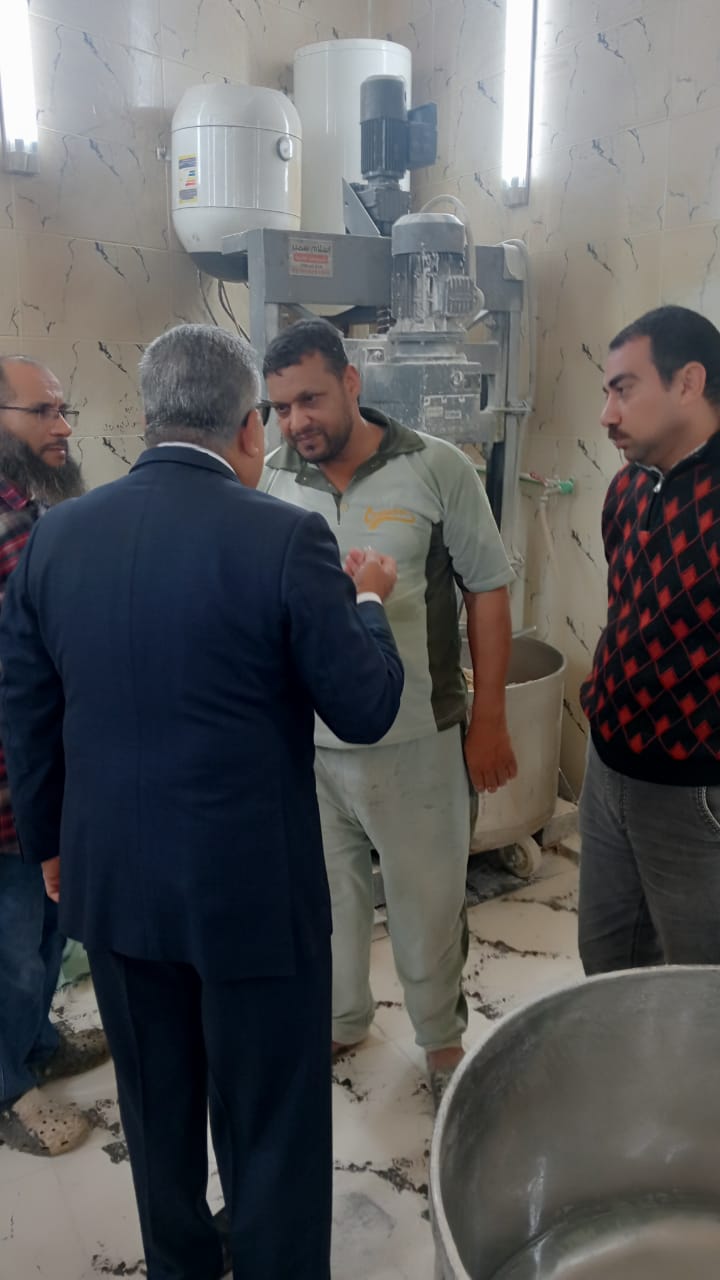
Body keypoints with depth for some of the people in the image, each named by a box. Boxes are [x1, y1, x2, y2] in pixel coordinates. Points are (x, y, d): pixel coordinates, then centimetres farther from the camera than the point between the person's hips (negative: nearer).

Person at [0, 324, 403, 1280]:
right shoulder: (285, 537, -18)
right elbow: (366, 710, -12)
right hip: (251, 883, -5)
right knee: (271, 1126, 14)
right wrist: (368, 602, 7)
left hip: (111, 877, 6)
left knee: (158, 1107, 26)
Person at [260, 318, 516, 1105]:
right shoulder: (271, 483, -2)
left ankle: (442, 1037, 39)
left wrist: (489, 720, -5)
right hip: (303, 742, 3)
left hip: (415, 739, -2)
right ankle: (339, 1017, 46)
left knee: (427, 899, 13)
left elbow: (487, 591, -4)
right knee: (326, 892, 21)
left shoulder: (437, 469, -10)